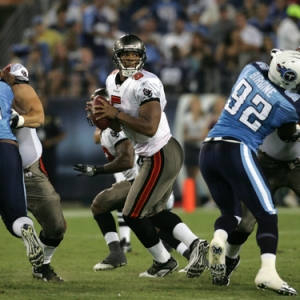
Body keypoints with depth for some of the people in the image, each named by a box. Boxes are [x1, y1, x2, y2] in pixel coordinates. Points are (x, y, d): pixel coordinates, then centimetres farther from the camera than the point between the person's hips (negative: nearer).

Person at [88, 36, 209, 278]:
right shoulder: (113, 81, 7)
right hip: (156, 155, 10)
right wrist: (104, 115, -6)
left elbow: (150, 128, -31)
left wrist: (117, 114, -26)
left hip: (161, 156, -10)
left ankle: (164, 262, 16)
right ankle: (195, 244, 15)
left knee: (133, 215, 0)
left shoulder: (145, 84, -22)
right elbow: (118, 127, 15)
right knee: (154, 212, 20)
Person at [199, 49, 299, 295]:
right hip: (237, 152, -6)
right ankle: (267, 271, -22)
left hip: (208, 151, 6)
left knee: (231, 212, 19)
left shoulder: (252, 70, 5)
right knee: (267, 214, -3)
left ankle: (219, 240, -13)